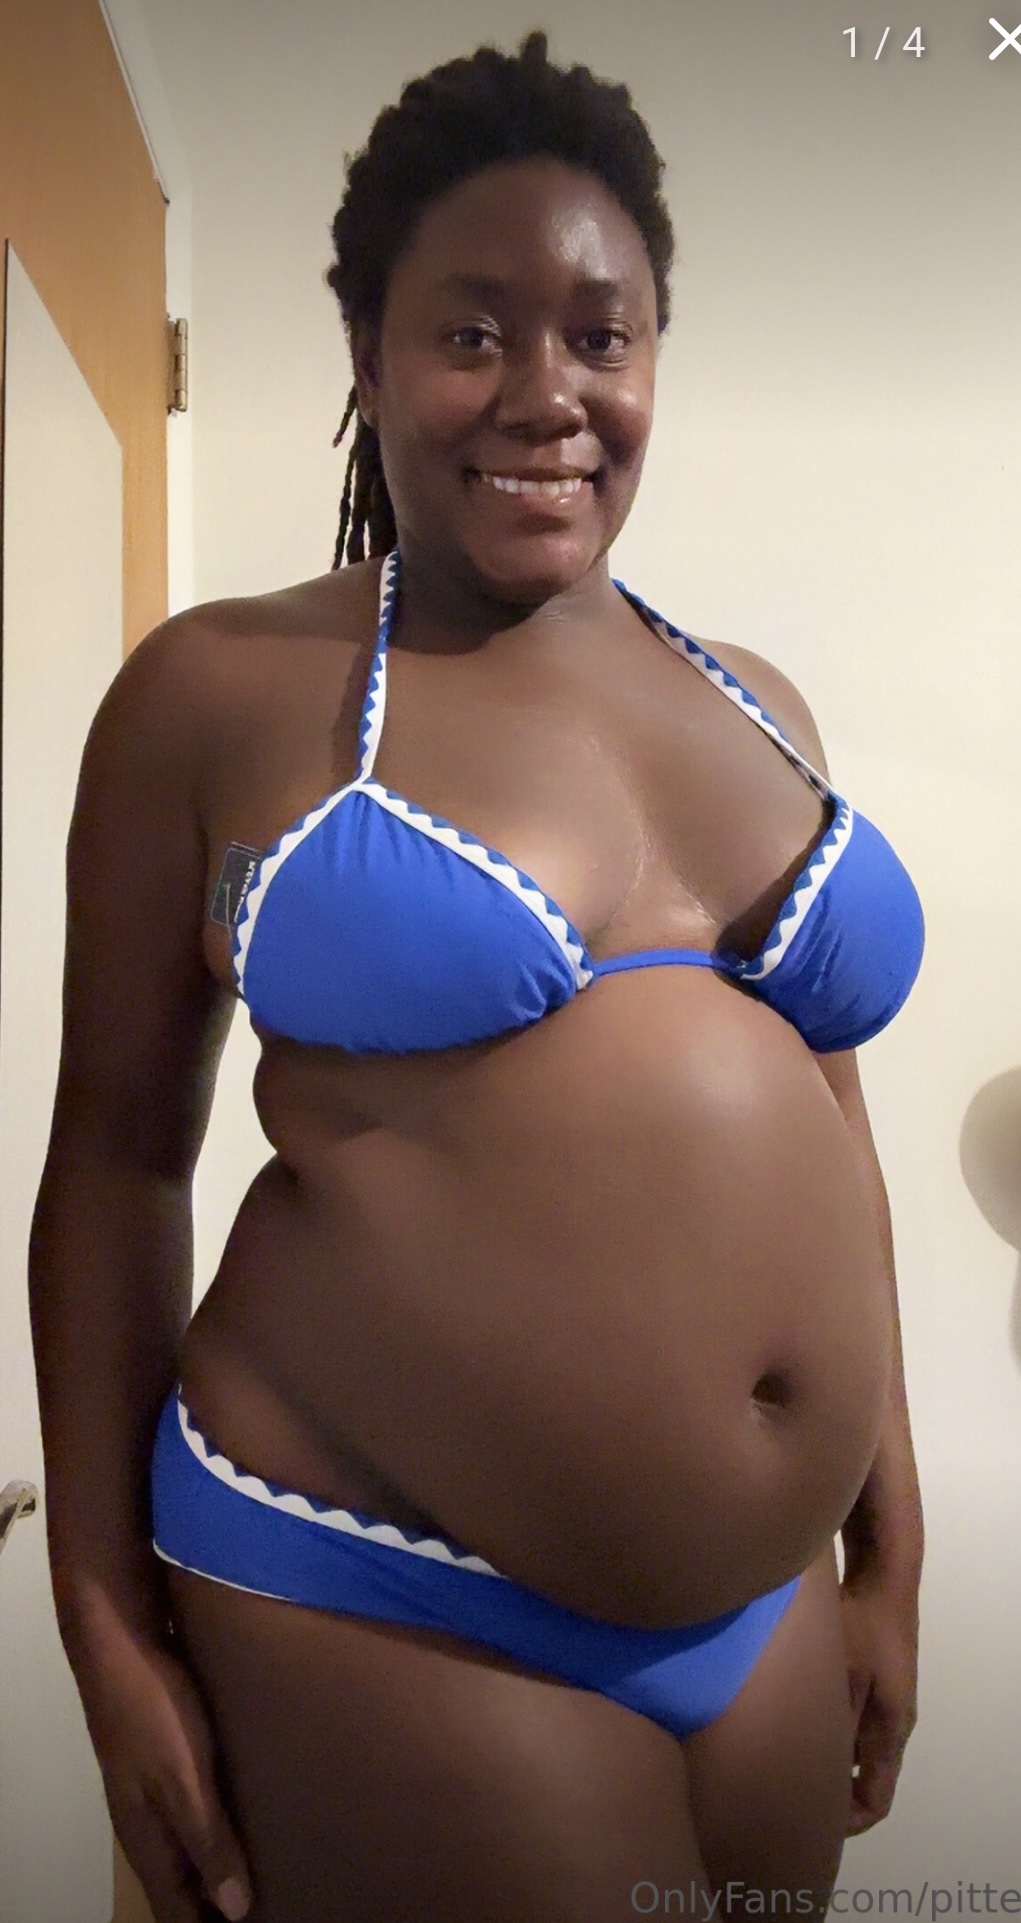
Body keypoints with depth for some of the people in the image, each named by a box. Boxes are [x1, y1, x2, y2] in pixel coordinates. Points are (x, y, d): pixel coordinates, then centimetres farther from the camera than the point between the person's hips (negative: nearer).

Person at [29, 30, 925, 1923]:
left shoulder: (750, 701, 6)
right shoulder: (221, 691, -7)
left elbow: (823, 1133, 10)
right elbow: (116, 1148, -3)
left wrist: (888, 1562, 11)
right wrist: (111, 1621, -4)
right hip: (386, 1614, -5)